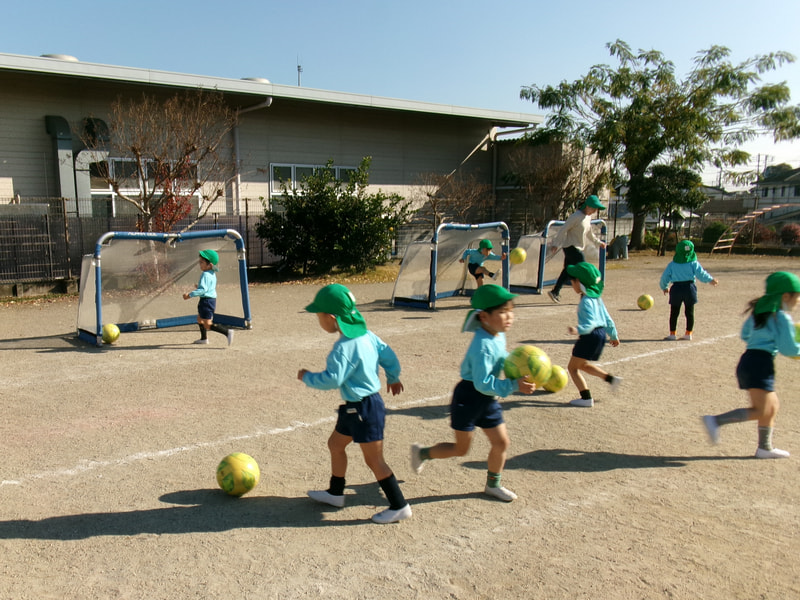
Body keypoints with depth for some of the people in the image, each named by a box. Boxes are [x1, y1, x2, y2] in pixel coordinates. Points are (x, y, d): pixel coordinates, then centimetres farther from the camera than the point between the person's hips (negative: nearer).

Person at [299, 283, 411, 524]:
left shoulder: (344, 347, -25)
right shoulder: (365, 334, 2)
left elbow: (332, 379, -27)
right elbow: (388, 355, 10)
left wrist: (307, 377, -10)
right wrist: (393, 377, 27)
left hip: (365, 409, -10)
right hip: (354, 408, 10)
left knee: (374, 460, 1)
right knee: (335, 444, 22)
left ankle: (399, 507, 12)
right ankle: (335, 493, 38)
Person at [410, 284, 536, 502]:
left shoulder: (499, 336, -1)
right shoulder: (483, 346, -29)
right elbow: (483, 383, -31)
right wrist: (514, 386, -35)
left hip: (488, 399, 8)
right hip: (469, 396, -8)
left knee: (501, 442, 11)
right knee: (461, 448, 6)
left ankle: (492, 485, 32)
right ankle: (421, 453, 30)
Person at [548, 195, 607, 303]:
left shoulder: (588, 217, 11)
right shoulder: (576, 216, -16)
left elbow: (589, 233, 26)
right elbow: (563, 230, -16)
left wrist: (598, 242, 27)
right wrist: (556, 244, -15)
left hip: (577, 247, 9)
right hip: (571, 246, -9)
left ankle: (555, 292, 19)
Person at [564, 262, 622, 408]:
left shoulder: (586, 301, -18)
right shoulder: (596, 297, 11)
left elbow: (590, 323, -27)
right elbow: (607, 319, 18)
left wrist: (578, 330, -42)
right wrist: (613, 335, 27)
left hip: (590, 336, -10)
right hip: (601, 334, 10)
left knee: (572, 367, -1)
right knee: (583, 364, 27)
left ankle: (586, 398, -4)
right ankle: (611, 378, 24)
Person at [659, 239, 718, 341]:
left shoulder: (672, 265, 2)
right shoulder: (693, 264, -1)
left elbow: (665, 277, 6)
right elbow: (701, 274, 2)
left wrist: (664, 287, 22)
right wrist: (711, 280, 19)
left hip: (676, 288, 0)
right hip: (689, 288, 0)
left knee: (674, 313, 6)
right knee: (689, 312, 9)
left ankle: (672, 333, 6)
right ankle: (688, 333, 12)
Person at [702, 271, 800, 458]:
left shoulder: (760, 311, 16)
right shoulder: (782, 318, -9)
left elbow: (745, 334, 24)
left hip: (748, 358, 10)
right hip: (761, 364, -10)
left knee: (772, 406, 18)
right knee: (761, 411, -8)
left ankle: (765, 447, 23)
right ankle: (716, 420, -14)